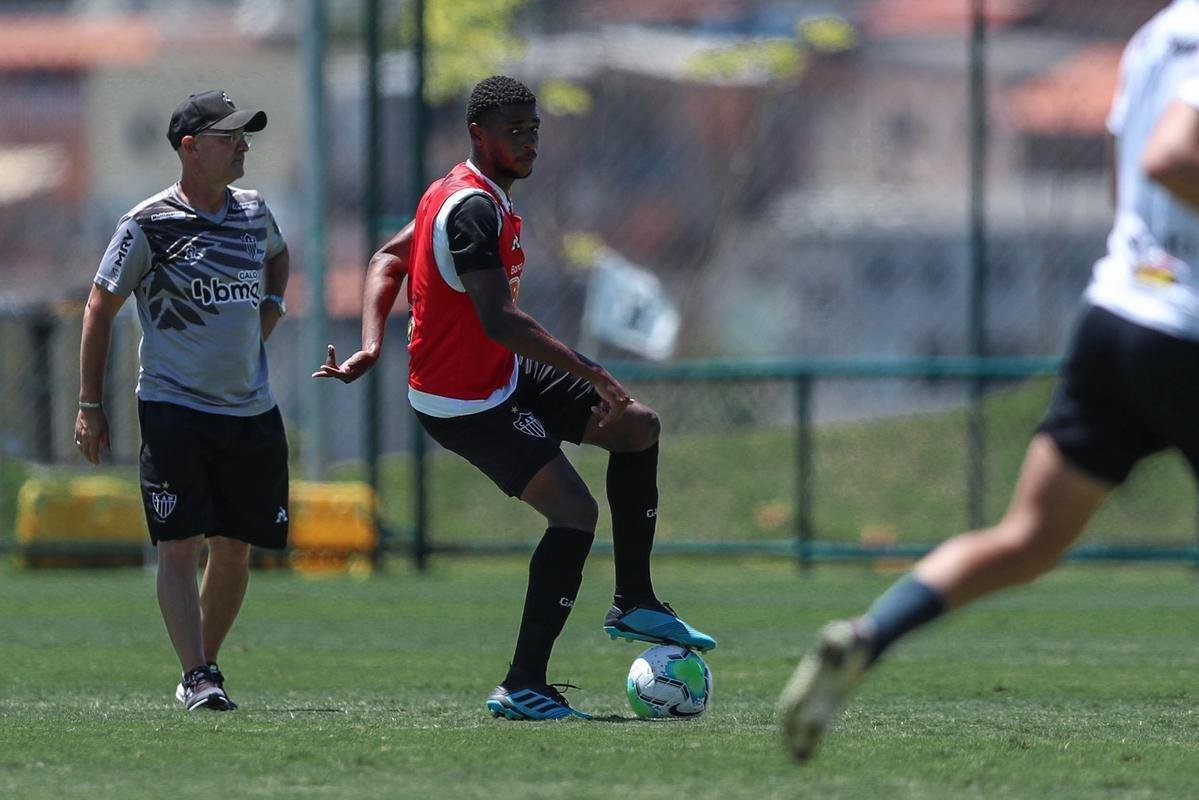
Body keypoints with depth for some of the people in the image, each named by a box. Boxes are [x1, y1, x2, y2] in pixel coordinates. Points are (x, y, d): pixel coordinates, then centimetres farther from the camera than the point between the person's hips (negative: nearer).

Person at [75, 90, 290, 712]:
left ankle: (204, 666, 22)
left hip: (251, 410, 5)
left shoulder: (254, 212, 8)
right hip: (173, 409, -5)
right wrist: (90, 405, -3)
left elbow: (277, 256, 33)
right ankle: (198, 679, -17)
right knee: (179, 545, -13)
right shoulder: (148, 225, -8)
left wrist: (272, 302, 11)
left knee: (234, 547, 8)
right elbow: (100, 308, -1)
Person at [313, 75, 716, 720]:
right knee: (575, 510, -18)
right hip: (465, 404, -11)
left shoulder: (458, 194, 11)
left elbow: (388, 260, 16)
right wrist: (589, 372, -28)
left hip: (504, 378, 11)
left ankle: (635, 604, 18)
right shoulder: (475, 209, -23)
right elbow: (499, 319, -31)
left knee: (638, 428, 11)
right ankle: (522, 687, -12)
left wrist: (371, 344, 0)